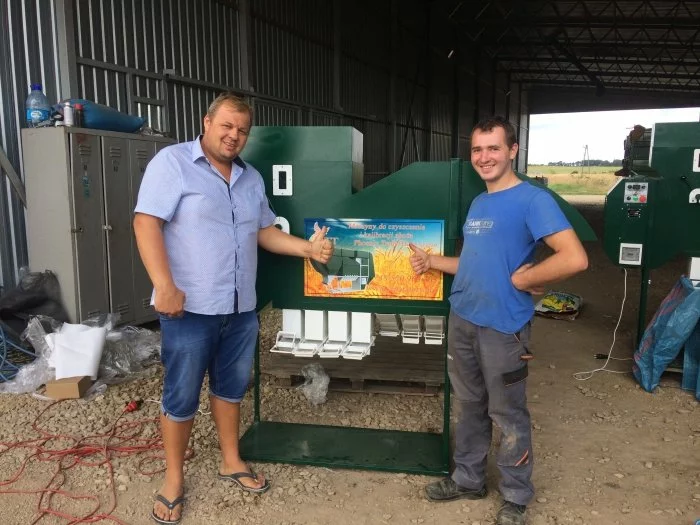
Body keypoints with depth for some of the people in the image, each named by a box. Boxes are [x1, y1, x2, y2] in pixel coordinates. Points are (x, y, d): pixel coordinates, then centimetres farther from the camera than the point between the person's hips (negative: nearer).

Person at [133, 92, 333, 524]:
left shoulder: (252, 178, 12)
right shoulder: (172, 162, -8)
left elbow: (265, 231, 17)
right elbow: (147, 223, -15)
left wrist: (307, 248, 2)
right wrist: (165, 286, -24)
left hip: (241, 308, 6)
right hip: (190, 308, -6)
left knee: (231, 388, 19)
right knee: (182, 397, 6)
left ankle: (232, 462, 36)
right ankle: (174, 479, 24)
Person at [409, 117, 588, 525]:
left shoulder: (532, 199, -14)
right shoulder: (478, 203, 12)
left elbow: (575, 259, -24)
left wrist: (523, 280, -16)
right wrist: (433, 261, 10)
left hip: (503, 326, -7)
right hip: (462, 320, 8)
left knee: (507, 415, 6)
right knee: (471, 406, 19)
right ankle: (468, 479, 36)